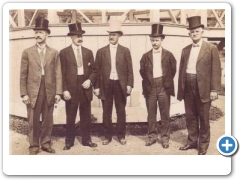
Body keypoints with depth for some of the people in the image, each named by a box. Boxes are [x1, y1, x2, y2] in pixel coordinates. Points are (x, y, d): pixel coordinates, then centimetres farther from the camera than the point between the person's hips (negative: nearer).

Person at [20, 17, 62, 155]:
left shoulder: (54, 53, 7)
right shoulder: (27, 52, 5)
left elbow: (58, 74, 3)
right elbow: (23, 75, 2)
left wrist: (58, 92, -4)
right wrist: (24, 93, -4)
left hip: (49, 91, 1)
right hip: (33, 92, -1)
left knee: (48, 120, 9)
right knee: (33, 121, 5)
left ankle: (46, 143, 24)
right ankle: (34, 145, 18)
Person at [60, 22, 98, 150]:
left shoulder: (88, 52, 10)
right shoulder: (64, 52, 0)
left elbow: (94, 70, 12)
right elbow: (62, 73, -3)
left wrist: (90, 80, -7)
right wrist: (64, 90, -10)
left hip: (85, 87, 3)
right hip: (71, 89, -3)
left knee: (86, 116, 9)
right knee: (70, 117, 6)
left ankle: (86, 140, 22)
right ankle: (69, 141, 18)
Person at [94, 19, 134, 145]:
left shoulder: (125, 51, 4)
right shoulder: (101, 51, 5)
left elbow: (129, 70, 3)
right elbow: (97, 70, 3)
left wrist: (129, 85, -6)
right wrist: (97, 87, -1)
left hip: (120, 85, 0)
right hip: (106, 85, 1)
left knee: (121, 111, 7)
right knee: (106, 112, 6)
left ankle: (121, 136, 18)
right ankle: (107, 136, 17)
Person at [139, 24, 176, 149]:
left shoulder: (168, 55, 2)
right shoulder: (146, 56, 6)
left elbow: (173, 70, 7)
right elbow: (142, 71, 12)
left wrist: (166, 81, 5)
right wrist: (148, 82, 7)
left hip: (163, 88, -1)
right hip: (150, 88, 2)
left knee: (165, 115, 4)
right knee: (151, 114, 8)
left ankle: (165, 138, 14)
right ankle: (152, 136, 19)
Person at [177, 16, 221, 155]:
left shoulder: (211, 48, -1)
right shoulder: (185, 50, 12)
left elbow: (216, 70, -6)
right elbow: (181, 69, 12)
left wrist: (214, 89, -11)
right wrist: (180, 89, 9)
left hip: (203, 88, -4)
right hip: (188, 88, 5)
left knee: (203, 118, 6)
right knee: (190, 117, 13)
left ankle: (203, 145, 19)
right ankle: (192, 141, 28)